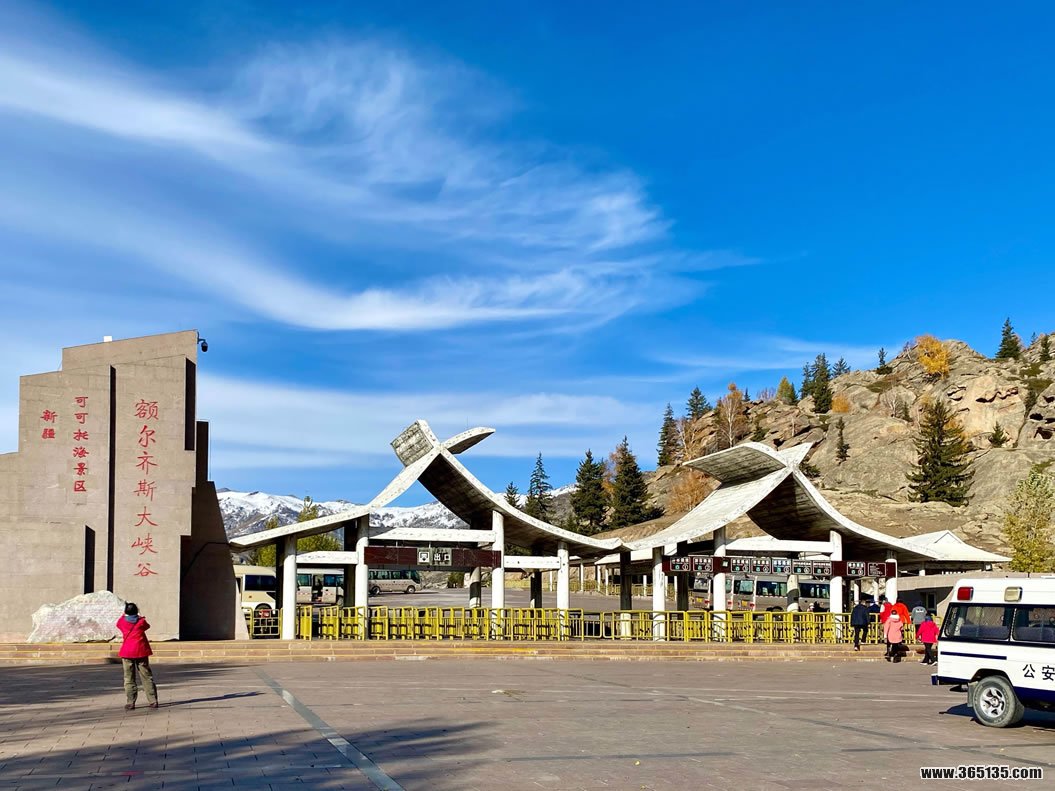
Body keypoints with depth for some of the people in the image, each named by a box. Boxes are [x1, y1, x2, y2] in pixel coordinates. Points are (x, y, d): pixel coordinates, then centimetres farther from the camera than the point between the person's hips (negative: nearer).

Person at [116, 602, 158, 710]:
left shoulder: (122, 621, 0)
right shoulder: (141, 621, -2)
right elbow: (147, 626, 19)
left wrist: (124, 615, 35)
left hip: (127, 652, 0)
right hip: (141, 651, 0)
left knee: (129, 678, 5)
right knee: (147, 677, 5)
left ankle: (130, 703, 0)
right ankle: (153, 701, 4)